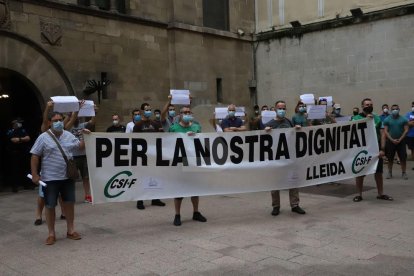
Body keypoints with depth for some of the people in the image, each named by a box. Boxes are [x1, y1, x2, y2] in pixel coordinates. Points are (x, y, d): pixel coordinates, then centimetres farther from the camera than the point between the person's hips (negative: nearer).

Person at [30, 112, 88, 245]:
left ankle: (70, 230, 24)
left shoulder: (69, 135, 6)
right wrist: (35, 175, -11)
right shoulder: (44, 137, -7)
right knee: (50, 206, 4)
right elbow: (35, 156, -7)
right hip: (50, 179, -4)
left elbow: (80, 146, 18)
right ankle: (51, 234, 17)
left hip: (68, 177, 4)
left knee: (69, 203, 10)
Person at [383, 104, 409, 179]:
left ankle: (404, 173, 8)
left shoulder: (403, 119, 2)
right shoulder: (387, 119, 1)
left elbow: (406, 130, -2)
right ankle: (389, 172, 15)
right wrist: (392, 140, -13)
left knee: (403, 158, -1)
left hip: (401, 141, 0)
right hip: (390, 141, 0)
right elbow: (385, 131, -3)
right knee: (390, 158, 5)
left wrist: (400, 139, -12)